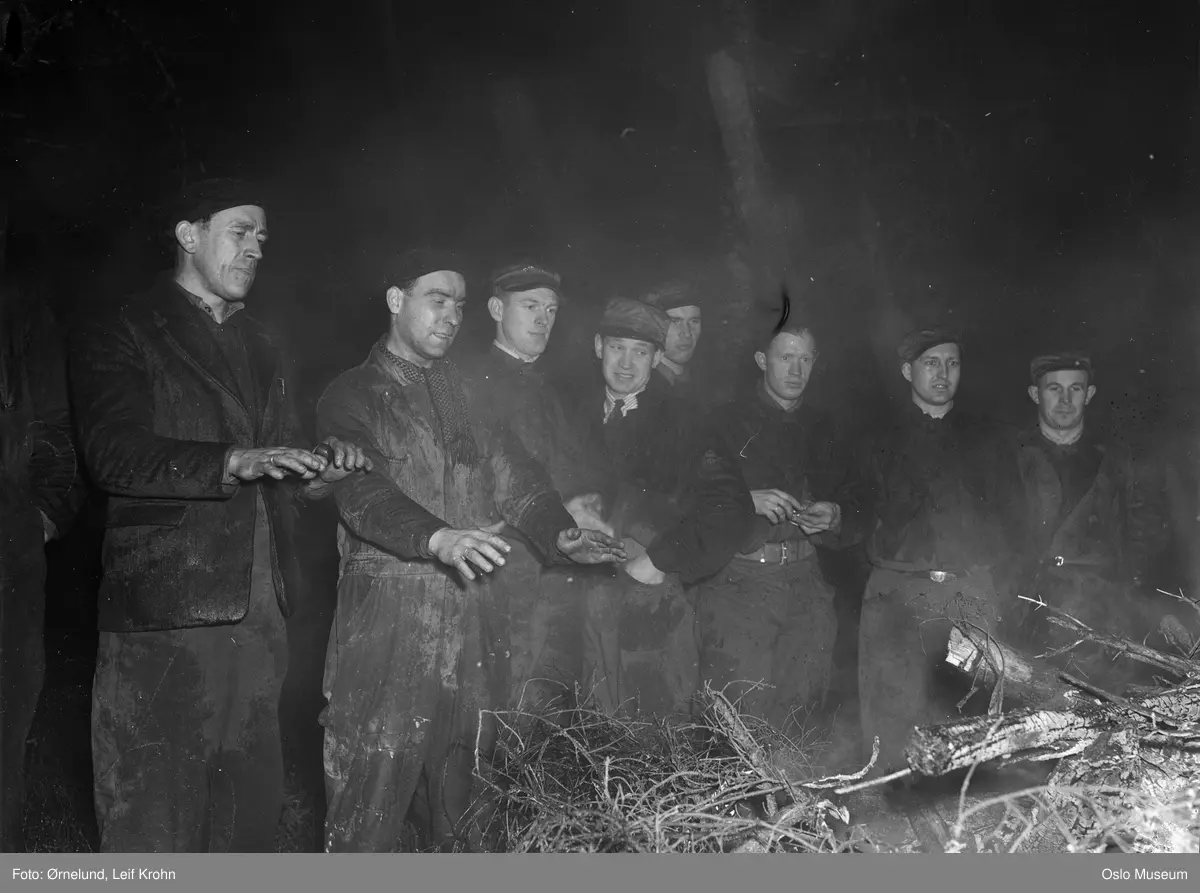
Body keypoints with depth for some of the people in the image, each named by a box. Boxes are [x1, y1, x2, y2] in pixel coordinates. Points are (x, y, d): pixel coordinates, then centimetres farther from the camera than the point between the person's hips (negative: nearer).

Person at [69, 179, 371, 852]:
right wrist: (233, 461, -25)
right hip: (165, 618, -6)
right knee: (152, 822, -3)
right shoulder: (122, 336, 2)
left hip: (261, 617, 6)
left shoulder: (265, 349, 22)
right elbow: (114, 451, -14)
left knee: (253, 812, 8)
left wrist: (320, 475, 2)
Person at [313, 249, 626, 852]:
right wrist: (437, 537, -30)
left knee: (460, 788, 8)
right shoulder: (352, 396, 4)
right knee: (373, 786, -5)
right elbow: (361, 491, -12)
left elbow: (510, 471, 9)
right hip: (387, 614, -4)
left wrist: (558, 533, -11)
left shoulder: (470, 391, 18)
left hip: (474, 615, 4)